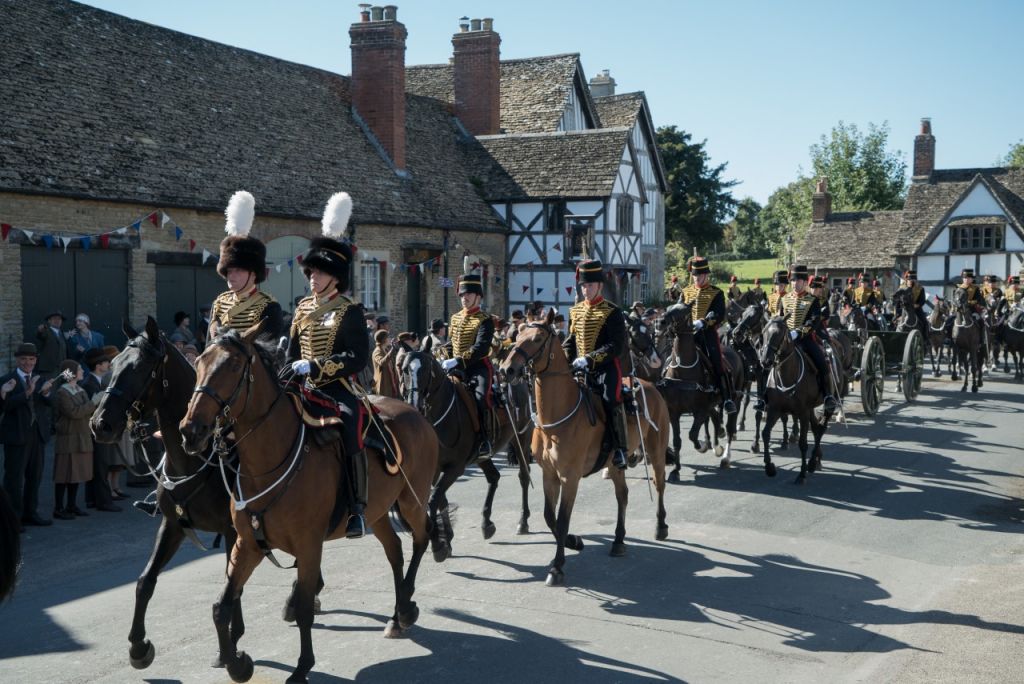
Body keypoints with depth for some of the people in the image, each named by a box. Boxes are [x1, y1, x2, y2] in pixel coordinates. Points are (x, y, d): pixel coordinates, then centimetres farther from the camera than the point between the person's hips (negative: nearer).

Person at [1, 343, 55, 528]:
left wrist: (46, 393, -23)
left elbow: (51, 403, -3)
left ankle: (30, 513, 23)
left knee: (34, 476, 13)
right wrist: (27, 393, -30)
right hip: (16, 435, -5)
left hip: (38, 434, 6)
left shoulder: (41, 380, 10)